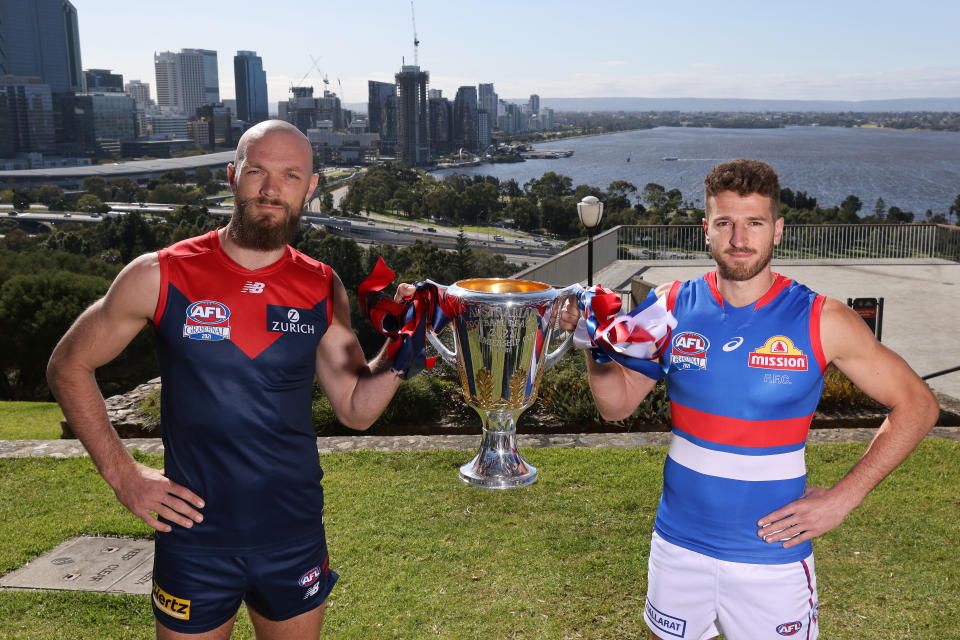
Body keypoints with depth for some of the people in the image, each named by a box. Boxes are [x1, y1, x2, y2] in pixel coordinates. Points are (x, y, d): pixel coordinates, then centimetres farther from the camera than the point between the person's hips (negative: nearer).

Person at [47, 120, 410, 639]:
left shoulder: (323, 290, -2)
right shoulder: (159, 277, -10)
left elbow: (356, 408, 1)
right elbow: (68, 366, 2)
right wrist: (121, 473, -5)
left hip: (296, 538, 3)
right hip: (194, 540, -2)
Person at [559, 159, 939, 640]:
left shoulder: (821, 321, -12)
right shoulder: (672, 307, -5)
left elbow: (917, 405, -3)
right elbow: (618, 405, 2)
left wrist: (842, 497, -9)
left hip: (774, 556, -2)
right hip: (679, 545, 2)